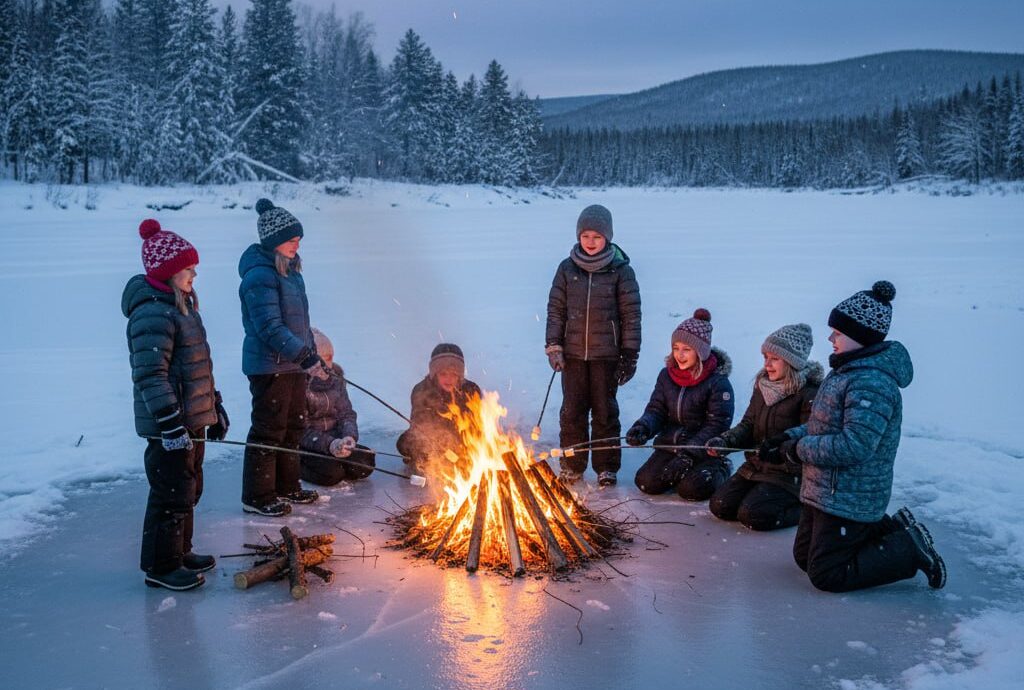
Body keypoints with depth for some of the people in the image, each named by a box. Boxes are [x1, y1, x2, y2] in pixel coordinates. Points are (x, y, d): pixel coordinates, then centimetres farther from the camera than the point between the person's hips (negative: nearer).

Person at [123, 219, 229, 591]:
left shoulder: (182, 305, 13)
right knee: (171, 493, -1)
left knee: (189, 488, 19)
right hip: (168, 425, -10)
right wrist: (171, 424, -27)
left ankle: (179, 552, 34)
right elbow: (150, 376, -25)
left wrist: (215, 406, 22)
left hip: (192, 418, 10)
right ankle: (161, 566, 13)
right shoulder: (153, 313, -20)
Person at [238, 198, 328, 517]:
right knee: (268, 431, -1)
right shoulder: (259, 275, -18)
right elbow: (270, 329, -25)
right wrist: (305, 356, -28)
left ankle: (287, 487, 32)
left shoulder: (290, 269, 12)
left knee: (293, 427, 18)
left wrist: (313, 355, 20)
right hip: (269, 366, -9)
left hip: (294, 363, 10)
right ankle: (257, 497, 11)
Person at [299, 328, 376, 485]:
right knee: (332, 472, -28)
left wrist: (349, 436, -18)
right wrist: (329, 444, -31)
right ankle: (298, 466, -1)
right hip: (304, 444, -5)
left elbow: (346, 413, 3)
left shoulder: (335, 373, 2)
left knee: (364, 464, -17)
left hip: (333, 438, 5)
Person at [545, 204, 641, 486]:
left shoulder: (621, 270, -4)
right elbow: (555, 309, 6)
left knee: (605, 411, 7)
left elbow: (631, 314, -2)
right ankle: (572, 465, 21)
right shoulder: (567, 269, 3)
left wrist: (630, 355, -4)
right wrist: (553, 346, -2)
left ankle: (606, 467, 19)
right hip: (573, 352, 2)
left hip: (606, 354, -2)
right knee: (572, 411, 8)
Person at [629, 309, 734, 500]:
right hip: (669, 445, 5)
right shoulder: (667, 375, 2)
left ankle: (719, 470, 9)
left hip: (704, 450, -4)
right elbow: (656, 409, 3)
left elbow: (717, 426, -16)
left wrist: (688, 455, -23)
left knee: (691, 489, -25)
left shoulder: (718, 382, -14)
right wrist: (642, 427, -21)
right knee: (646, 482, -14)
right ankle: (684, 469, 14)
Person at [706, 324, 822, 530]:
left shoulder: (810, 394, -16)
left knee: (752, 515, -22)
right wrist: (724, 441, -9)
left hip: (789, 473, -7)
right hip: (756, 466, 7)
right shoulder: (763, 385, 6)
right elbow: (748, 425, 9)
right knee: (719, 506, -4)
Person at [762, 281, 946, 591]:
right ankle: (889, 530, 23)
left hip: (849, 501, -10)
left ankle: (908, 548, 7)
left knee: (826, 575, -1)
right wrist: (789, 437, 0)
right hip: (826, 492, 10)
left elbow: (855, 446, -32)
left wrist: (798, 449, -21)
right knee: (805, 557, 21)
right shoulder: (846, 370, 7)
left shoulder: (872, 382, -26)